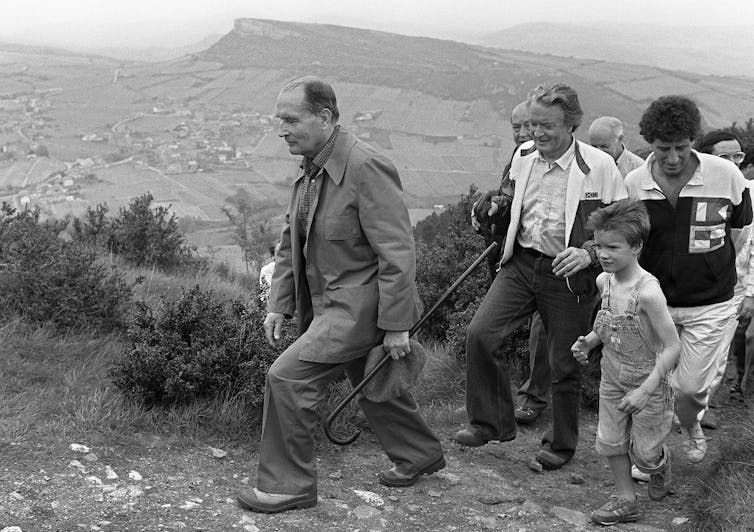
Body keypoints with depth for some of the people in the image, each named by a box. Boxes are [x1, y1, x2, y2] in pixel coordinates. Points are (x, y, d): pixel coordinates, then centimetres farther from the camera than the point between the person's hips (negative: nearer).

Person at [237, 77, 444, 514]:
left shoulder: (366, 167, -23)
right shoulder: (311, 170, 6)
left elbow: (397, 252, -23)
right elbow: (291, 243, 14)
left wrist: (395, 325, -22)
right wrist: (280, 305, 9)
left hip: (360, 305, -9)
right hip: (332, 302, 9)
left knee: (288, 378, -13)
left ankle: (288, 485, 2)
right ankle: (421, 454, 45)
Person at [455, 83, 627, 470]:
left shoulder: (599, 166, -13)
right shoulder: (522, 156, 3)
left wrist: (590, 253, -22)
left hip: (568, 276, -4)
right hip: (520, 264, 4)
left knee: (564, 365, 7)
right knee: (480, 334, -10)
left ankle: (562, 443, 29)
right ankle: (490, 423, 8)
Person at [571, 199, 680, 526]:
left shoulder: (648, 291, -29)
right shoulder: (603, 281, -6)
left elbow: (672, 347, -26)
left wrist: (645, 391, -30)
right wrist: (588, 341, -5)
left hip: (647, 383, -6)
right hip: (612, 379, 6)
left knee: (643, 454, 10)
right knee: (610, 443, 11)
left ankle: (660, 464, 44)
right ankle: (626, 501, 30)